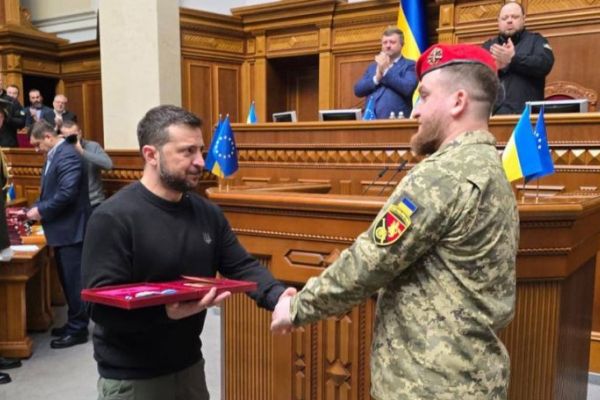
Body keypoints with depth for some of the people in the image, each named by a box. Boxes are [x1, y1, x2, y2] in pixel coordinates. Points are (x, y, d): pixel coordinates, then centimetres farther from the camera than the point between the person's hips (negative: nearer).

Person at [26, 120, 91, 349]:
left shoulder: (67, 155, -17)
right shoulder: (54, 155, 15)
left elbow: (67, 193, -26)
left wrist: (41, 211, -16)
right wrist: (33, 210, 5)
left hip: (71, 229, -10)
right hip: (63, 229, 10)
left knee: (74, 281, -1)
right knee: (68, 280, 17)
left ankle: (78, 329, 9)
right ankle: (74, 323, 28)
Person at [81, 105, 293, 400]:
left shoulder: (207, 212, 2)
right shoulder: (113, 218, -18)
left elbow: (242, 267, 1)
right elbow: (99, 303, -23)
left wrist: (278, 296, -18)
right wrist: (166, 312, -38)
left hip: (190, 366, 6)